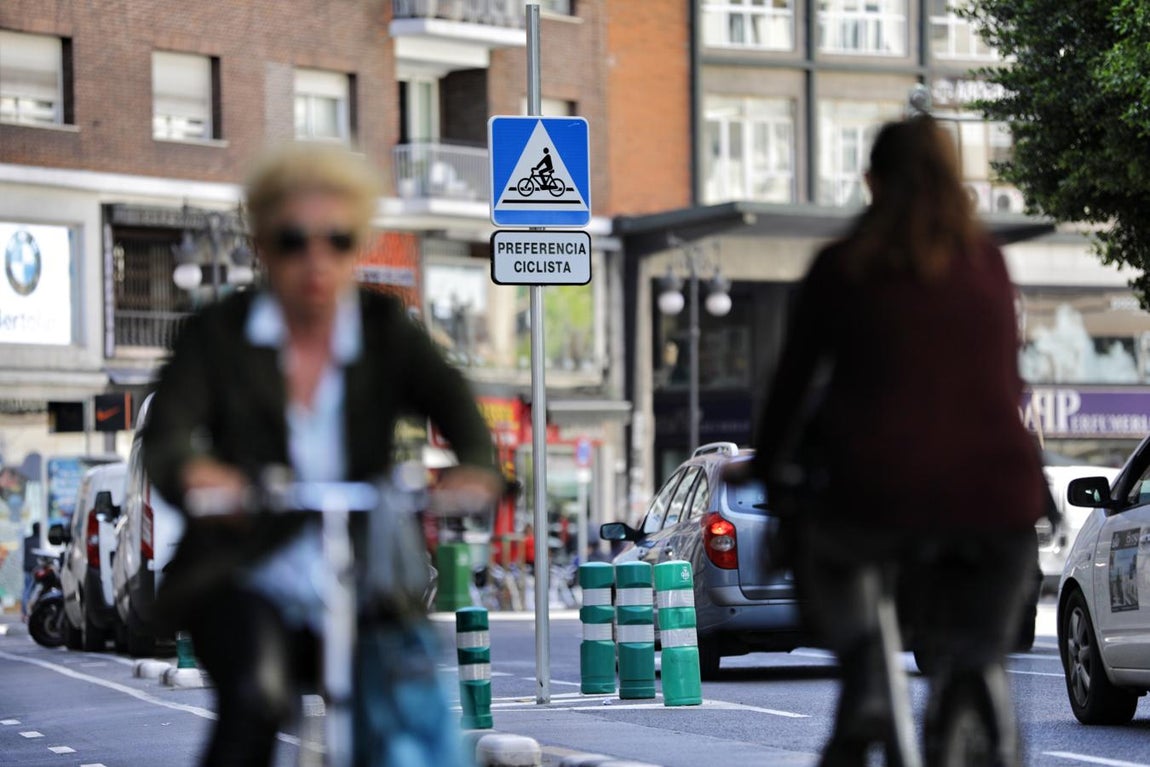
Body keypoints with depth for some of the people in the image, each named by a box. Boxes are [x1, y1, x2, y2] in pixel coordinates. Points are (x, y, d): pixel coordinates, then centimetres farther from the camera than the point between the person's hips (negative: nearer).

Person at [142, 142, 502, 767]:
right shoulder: (218, 335, 1)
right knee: (258, 694, -32)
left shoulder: (387, 331, 6)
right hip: (247, 581, -2)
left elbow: (454, 405, -11)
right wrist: (192, 473, -41)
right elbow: (166, 435, -15)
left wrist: (475, 468, -36)